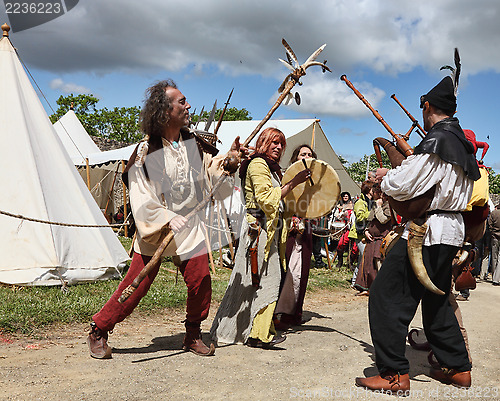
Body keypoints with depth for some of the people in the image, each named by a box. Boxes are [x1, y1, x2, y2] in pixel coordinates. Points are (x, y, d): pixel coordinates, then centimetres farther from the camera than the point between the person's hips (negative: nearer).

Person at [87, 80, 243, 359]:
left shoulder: (193, 142, 4)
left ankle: (193, 335, 21)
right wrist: (167, 218, -24)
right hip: (154, 229, -4)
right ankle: (98, 332, 18)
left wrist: (229, 158, -9)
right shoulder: (146, 150, -11)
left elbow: (212, 171, 9)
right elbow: (140, 197, -14)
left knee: (201, 281, -2)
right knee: (136, 285, -2)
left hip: (190, 226, 4)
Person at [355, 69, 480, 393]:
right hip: (453, 230, 10)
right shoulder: (463, 143, 14)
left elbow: (402, 186, -19)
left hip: (429, 231, -10)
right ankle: (459, 368, 28)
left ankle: (395, 375, -3)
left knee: (386, 295, -6)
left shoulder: (437, 141, -15)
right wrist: (404, 167, 20)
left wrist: (385, 176, 2)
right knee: (437, 300, 21)